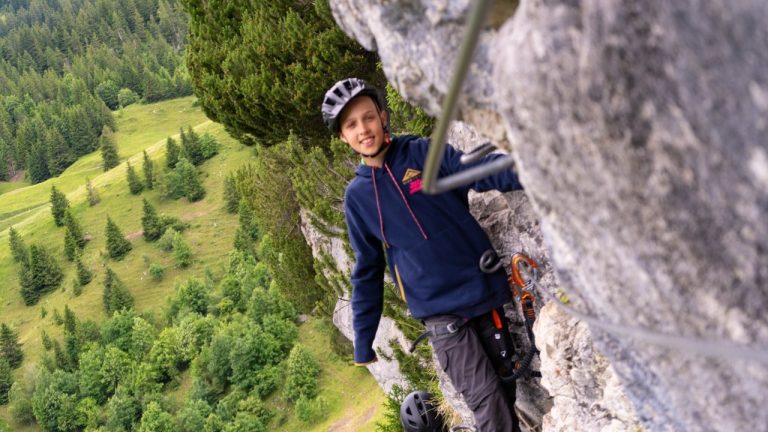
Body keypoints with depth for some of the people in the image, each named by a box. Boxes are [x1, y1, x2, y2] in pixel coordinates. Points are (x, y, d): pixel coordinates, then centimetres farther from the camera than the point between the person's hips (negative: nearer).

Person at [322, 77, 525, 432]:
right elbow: (368, 269, 10)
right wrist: (363, 342, 9)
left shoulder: (422, 153, 1)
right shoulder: (357, 196, 5)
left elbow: (478, 170, -16)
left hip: (485, 294, 1)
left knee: (507, 393, 10)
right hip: (440, 313, 0)